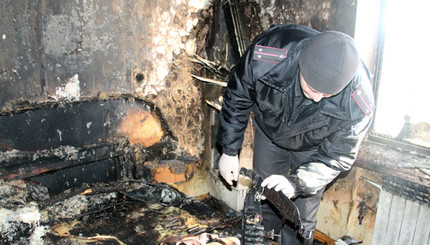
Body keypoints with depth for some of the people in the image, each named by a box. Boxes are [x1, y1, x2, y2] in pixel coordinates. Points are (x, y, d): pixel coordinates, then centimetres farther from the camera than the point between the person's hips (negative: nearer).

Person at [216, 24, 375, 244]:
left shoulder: (357, 103, -37)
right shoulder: (267, 53, -36)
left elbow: (337, 156, -21)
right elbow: (237, 98, -18)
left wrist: (297, 182, -35)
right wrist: (229, 150, -12)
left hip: (311, 148, -1)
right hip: (269, 131, 2)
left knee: (300, 220, 6)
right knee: (263, 201, 13)